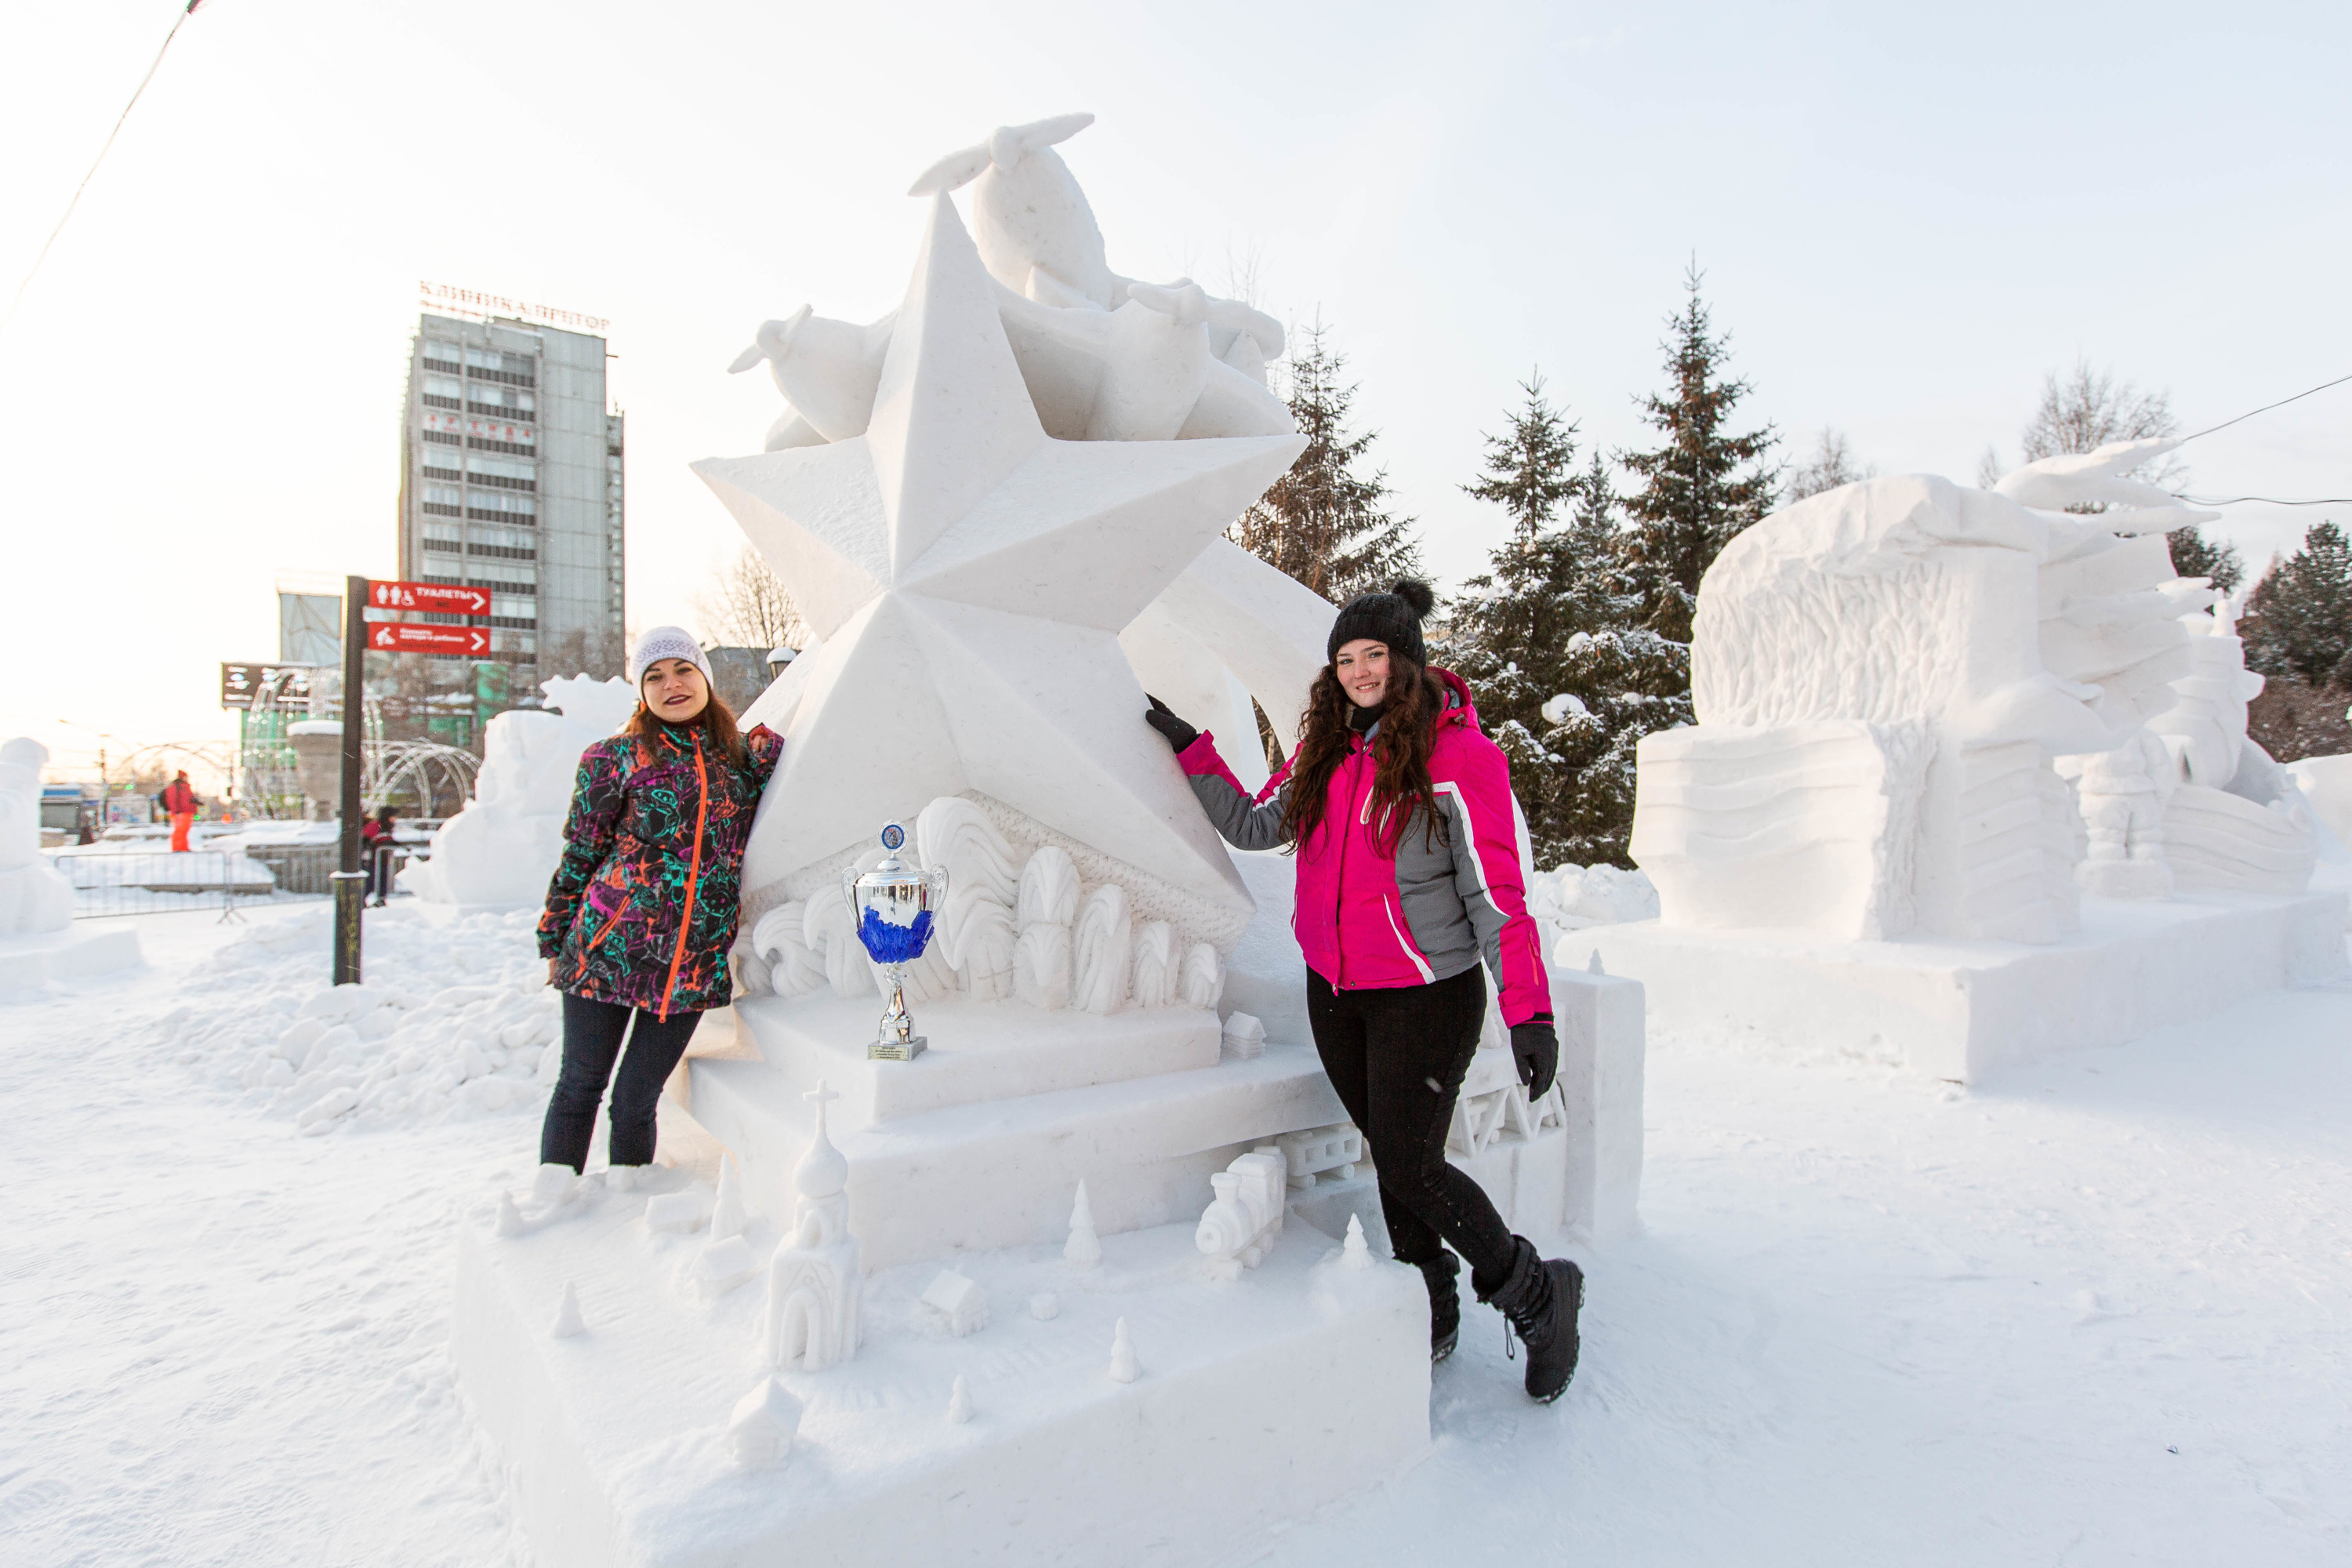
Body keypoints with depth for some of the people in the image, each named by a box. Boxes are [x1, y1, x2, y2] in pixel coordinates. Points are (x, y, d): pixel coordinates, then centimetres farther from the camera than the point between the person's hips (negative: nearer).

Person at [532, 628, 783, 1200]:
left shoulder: (742, 756, 9)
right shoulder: (615, 758, 2)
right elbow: (578, 855, 7)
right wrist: (556, 943, 8)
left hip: (694, 961, 1)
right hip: (608, 948, -1)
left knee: (638, 1095, 7)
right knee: (580, 1085, 7)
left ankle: (627, 1187, 26)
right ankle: (548, 1202, 24)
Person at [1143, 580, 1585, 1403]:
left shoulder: (1457, 754, -12)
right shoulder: (1327, 749, 7)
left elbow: (1497, 893, -14)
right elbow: (1255, 825, 16)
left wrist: (1529, 1011, -18)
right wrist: (1192, 749, 10)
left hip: (1426, 995, -6)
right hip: (1335, 990, 6)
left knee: (1410, 1166, -6)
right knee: (1389, 1151, 13)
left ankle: (1536, 1293, 19)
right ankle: (1431, 1309, 32)